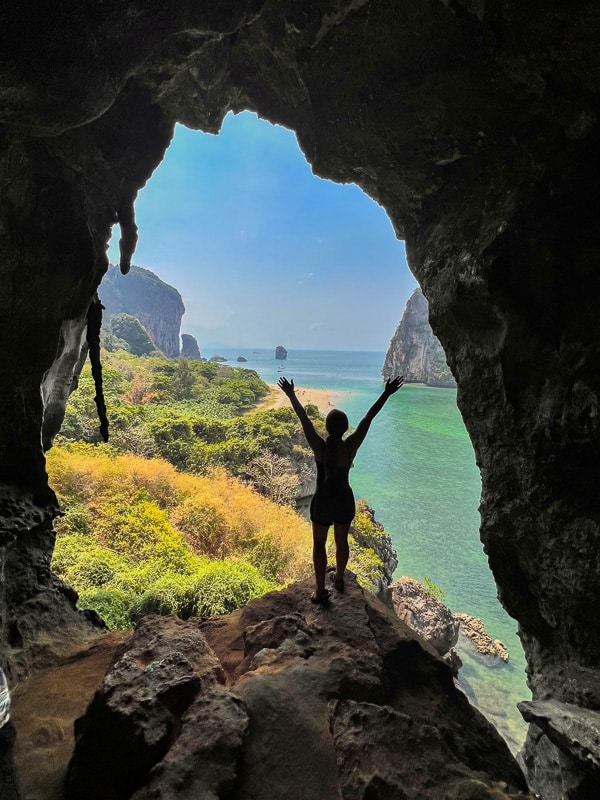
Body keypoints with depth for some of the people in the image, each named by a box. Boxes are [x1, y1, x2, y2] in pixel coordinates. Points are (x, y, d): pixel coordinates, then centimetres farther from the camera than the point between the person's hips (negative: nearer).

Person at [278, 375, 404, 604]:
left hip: (322, 501, -1)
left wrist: (291, 395, -4)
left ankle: (321, 591, 17)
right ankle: (339, 579, 45)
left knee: (319, 544, 15)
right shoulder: (350, 447, -20)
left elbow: (303, 418, -14)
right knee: (342, 541, 23)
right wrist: (386, 394, -12)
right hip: (344, 500, 2)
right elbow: (368, 418, -17)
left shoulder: (319, 446, -22)